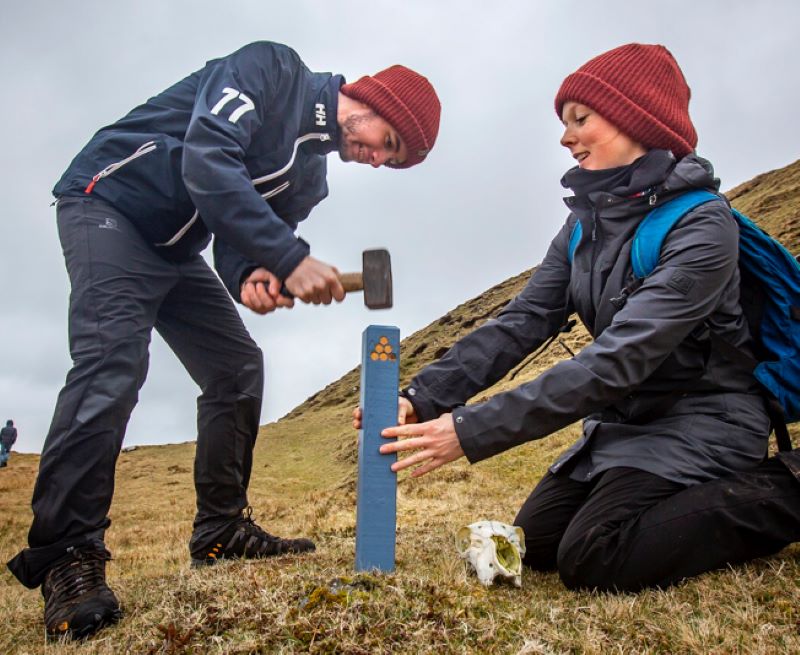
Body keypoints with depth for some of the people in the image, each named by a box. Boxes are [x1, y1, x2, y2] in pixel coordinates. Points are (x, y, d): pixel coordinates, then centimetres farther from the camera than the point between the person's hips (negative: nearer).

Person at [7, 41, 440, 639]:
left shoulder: (311, 175, 9)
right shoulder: (272, 68, -15)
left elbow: (250, 234, 6)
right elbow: (207, 160, -29)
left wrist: (252, 276, -20)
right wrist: (290, 259, -35)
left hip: (175, 249, 9)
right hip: (110, 204, -8)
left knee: (238, 368, 1)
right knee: (113, 363, -25)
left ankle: (221, 531, 9)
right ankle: (66, 556, -18)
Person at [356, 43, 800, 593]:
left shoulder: (702, 225, -22)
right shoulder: (586, 223, 2)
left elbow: (620, 360, -31)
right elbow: (522, 322, -7)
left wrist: (474, 431, -36)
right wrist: (424, 397, -21)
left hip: (702, 420, -7)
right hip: (627, 420, 7)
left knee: (592, 559, -22)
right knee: (536, 543, 3)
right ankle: (680, 507, 17)